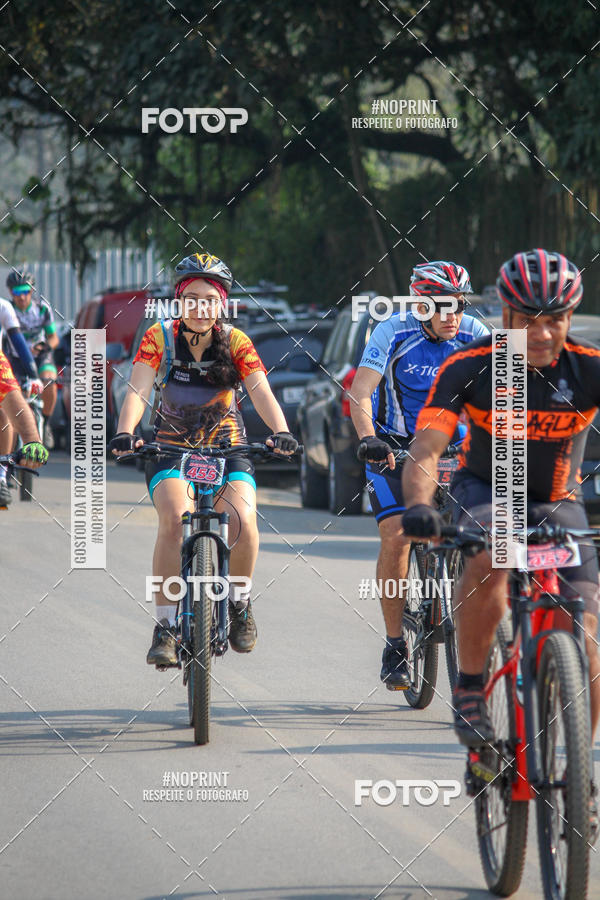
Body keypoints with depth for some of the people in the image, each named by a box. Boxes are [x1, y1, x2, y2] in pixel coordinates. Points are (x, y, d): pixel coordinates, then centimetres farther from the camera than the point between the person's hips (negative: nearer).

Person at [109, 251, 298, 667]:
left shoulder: (235, 341, -9)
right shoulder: (161, 337, -11)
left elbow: (261, 392, -21)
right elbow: (138, 389, -23)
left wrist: (281, 432, -40)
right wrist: (124, 433, -42)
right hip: (171, 448, -1)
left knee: (242, 520, -26)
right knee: (175, 518, -29)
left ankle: (239, 602, 3)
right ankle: (166, 628, -22)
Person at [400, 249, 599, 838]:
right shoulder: (470, 368, -21)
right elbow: (425, 450, -29)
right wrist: (419, 504, -51)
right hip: (485, 488, -1)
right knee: (487, 560, -37)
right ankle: (469, 689, -16)